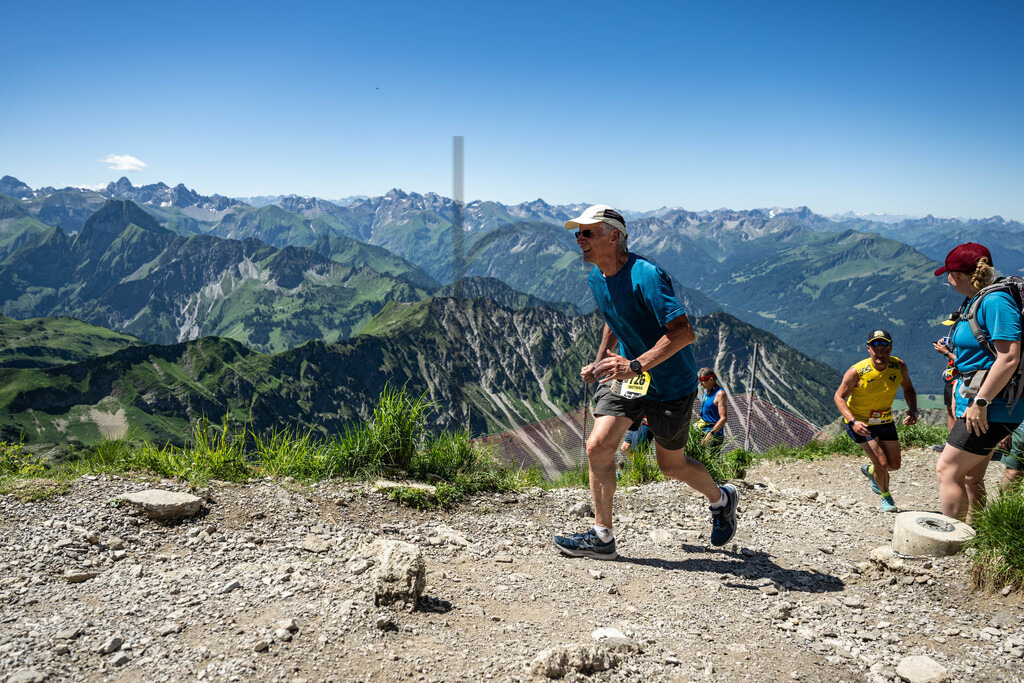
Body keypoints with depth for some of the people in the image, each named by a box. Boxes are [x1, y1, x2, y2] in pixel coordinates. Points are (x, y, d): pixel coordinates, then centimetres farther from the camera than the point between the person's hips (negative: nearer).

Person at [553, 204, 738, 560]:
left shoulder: (645, 276, -26)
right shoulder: (597, 278, 1)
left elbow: (683, 332, -32)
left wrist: (636, 365, -40)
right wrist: (599, 363, 13)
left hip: (670, 383, -6)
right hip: (626, 375, 6)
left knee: (670, 464, 9)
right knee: (598, 447, -9)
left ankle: (722, 498, 41)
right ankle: (601, 537, 5)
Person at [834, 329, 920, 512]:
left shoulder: (899, 366, -15)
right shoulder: (856, 372, -27)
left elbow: (908, 389, 3)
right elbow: (839, 397, -17)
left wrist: (913, 410, -15)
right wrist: (853, 422, -30)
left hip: (885, 420, 5)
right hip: (860, 422, -5)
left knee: (895, 464, 11)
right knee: (882, 463, -12)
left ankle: (870, 470, 46)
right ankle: (885, 496, 19)